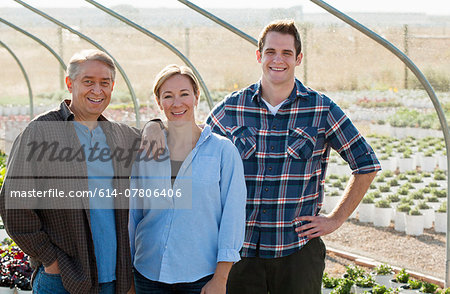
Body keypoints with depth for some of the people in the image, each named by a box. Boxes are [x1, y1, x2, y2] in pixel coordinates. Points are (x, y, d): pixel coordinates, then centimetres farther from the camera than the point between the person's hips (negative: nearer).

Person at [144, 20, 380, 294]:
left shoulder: (322, 109, -2)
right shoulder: (232, 108, 3)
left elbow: (366, 164, 6)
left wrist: (335, 219, 2)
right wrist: (155, 127, -3)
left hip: (298, 251, -1)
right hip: (242, 249, 1)